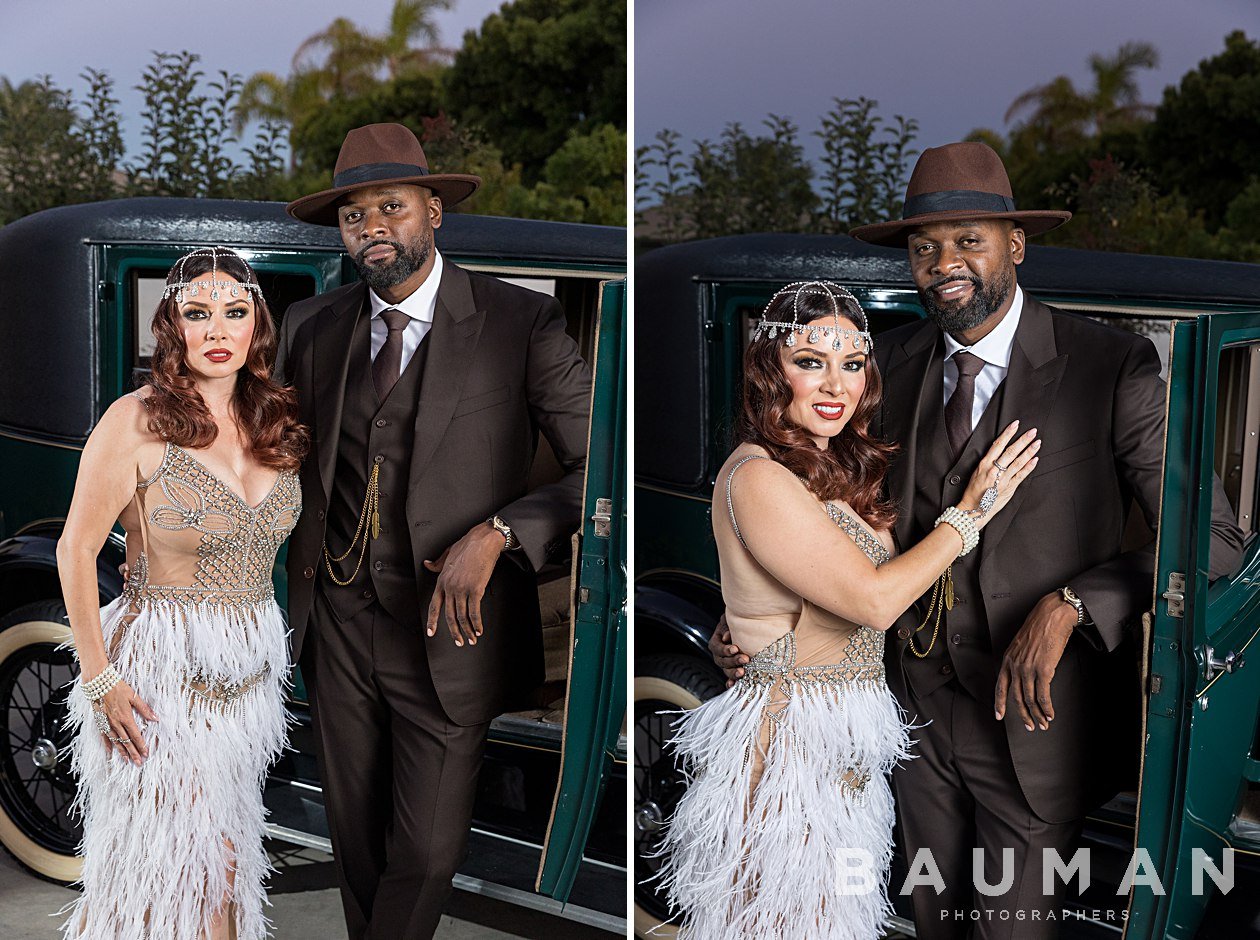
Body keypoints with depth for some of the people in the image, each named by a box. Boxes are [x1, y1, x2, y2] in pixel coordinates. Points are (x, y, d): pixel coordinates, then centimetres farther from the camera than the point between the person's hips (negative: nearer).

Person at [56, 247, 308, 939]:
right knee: (166, 863, 1)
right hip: (164, 669, -5)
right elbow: (76, 551, -10)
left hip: (250, 667, 5)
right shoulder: (137, 422, -13)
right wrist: (100, 680, -13)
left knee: (220, 858, 14)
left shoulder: (277, 422, 5)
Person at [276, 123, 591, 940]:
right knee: (355, 836, 17)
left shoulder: (521, 323, -11)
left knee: (425, 854, 5)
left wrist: (495, 534, -23)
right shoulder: (311, 328, 3)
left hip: (449, 629, -4)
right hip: (339, 625, 4)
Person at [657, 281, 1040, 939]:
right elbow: (874, 599, -20)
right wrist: (970, 512, -10)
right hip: (792, 736, -9)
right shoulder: (758, 476, -19)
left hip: (843, 743, 9)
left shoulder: (830, 467, 12)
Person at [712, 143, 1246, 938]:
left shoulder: (1114, 368, -16)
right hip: (920, 703, 5)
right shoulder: (896, 363, -1)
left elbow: (1214, 538, -17)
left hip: (1035, 716, -5)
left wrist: (1067, 605, -28)